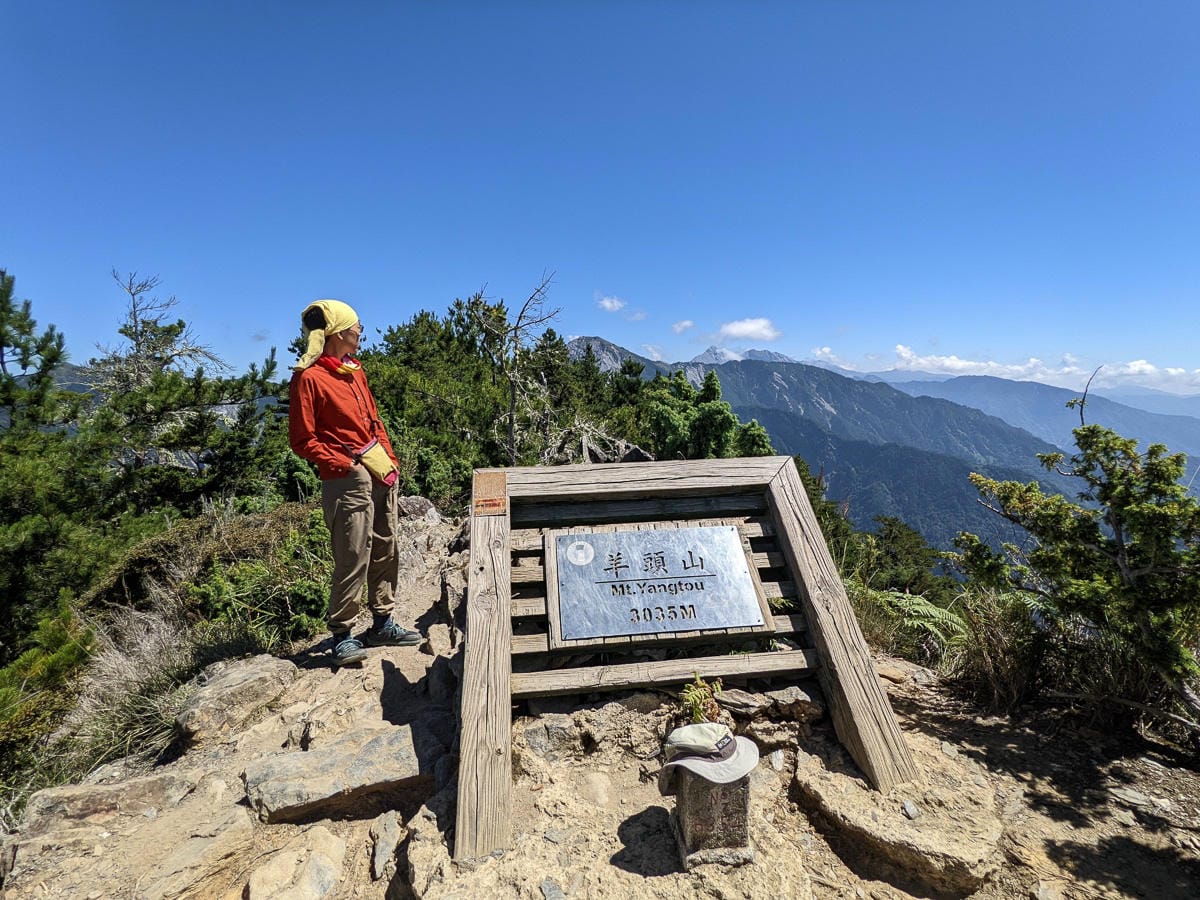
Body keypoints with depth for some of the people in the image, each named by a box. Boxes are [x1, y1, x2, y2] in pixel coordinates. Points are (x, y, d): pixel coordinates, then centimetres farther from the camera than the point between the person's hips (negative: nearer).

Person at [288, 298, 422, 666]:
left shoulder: (354, 370, 16)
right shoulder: (308, 377, -8)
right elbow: (303, 440, -9)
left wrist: (390, 459, 12)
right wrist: (344, 464, -13)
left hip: (381, 475, 8)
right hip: (349, 481, -8)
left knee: (385, 552, 13)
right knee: (353, 560, -5)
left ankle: (382, 623, 25)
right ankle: (342, 635, 10)